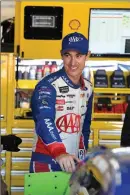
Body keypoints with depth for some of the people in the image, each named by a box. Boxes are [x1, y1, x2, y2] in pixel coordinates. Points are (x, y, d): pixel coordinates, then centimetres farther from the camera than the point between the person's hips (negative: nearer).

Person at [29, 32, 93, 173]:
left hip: (73, 163, 6)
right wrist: (59, 153, -43)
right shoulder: (48, 85, -14)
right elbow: (44, 121, -29)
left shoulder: (88, 88, 8)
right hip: (45, 163, -6)